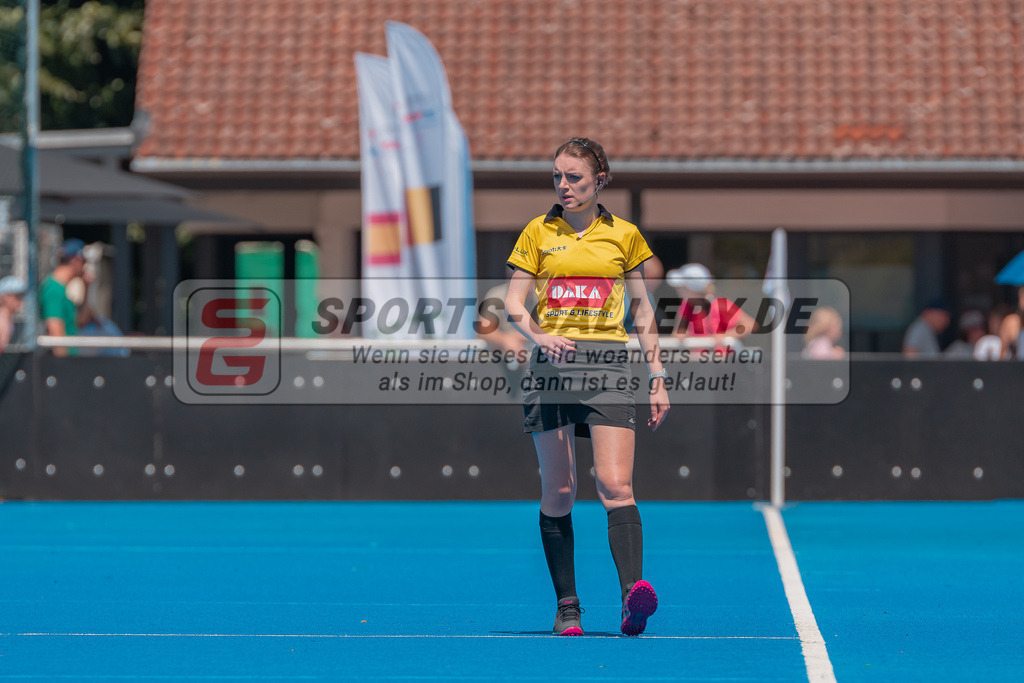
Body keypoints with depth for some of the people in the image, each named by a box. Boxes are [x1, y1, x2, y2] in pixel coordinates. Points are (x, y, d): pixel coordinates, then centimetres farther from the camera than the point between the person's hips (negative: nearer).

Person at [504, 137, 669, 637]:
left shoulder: (623, 235, 10)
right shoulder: (538, 233, 9)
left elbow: (642, 309, 16)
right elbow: (513, 303, 5)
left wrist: (657, 377, 12)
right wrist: (539, 334, -16)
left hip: (609, 364, -1)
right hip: (551, 367, 1)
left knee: (615, 486, -15)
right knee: (557, 493, 1)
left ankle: (632, 597, -28)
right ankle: (567, 606, 9)